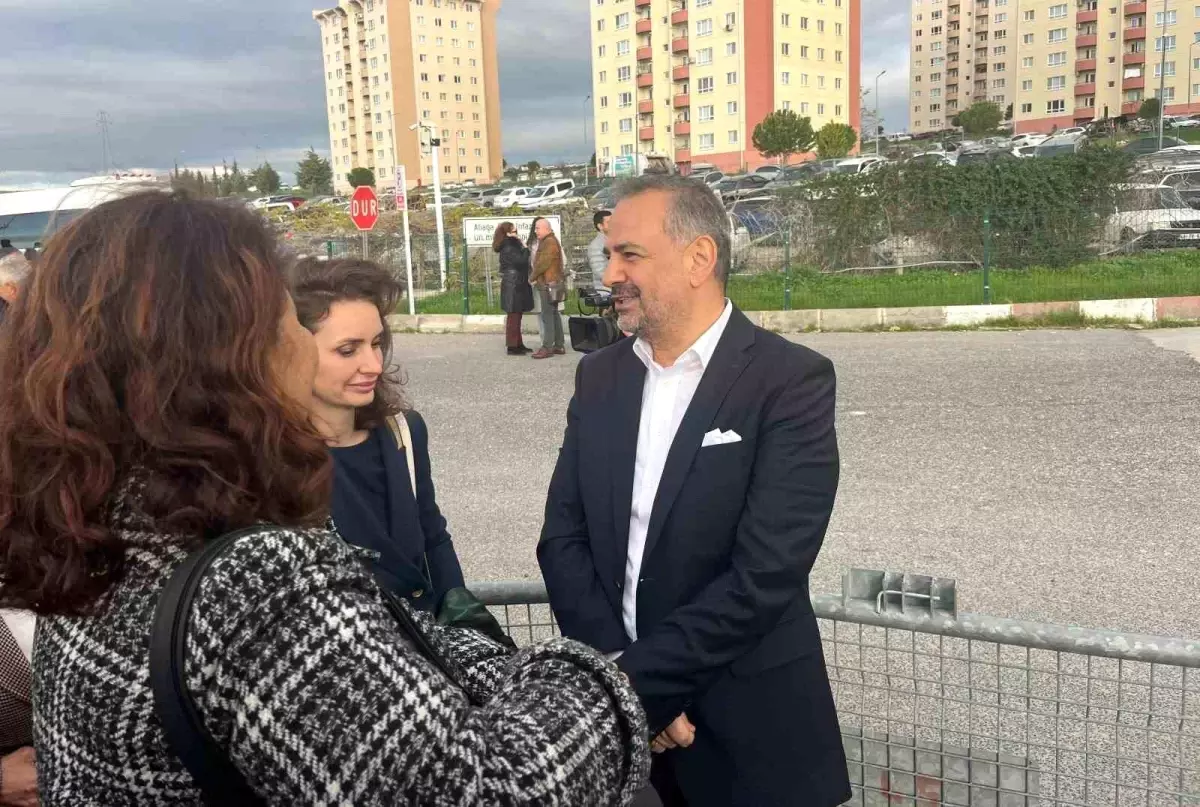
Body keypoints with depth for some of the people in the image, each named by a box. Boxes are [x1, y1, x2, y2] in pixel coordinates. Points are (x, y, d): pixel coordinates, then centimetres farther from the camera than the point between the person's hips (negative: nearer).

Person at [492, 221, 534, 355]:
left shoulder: (513, 246, 16)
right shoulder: (508, 249, -16)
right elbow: (521, 261, -23)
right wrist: (525, 249, -11)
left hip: (517, 285, 10)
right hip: (513, 285, -10)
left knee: (517, 316, 13)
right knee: (513, 316, -7)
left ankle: (518, 344, 19)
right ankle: (512, 346, -3)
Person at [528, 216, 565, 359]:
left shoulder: (550, 242, -13)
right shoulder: (548, 241, 19)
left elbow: (543, 263, -18)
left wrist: (533, 277, -7)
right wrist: (537, 278, 9)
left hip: (548, 284, -10)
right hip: (550, 283, 10)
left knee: (547, 316, -10)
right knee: (554, 314, 11)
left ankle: (547, 347, -10)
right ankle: (559, 345, 15)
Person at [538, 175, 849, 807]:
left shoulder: (792, 381, -14)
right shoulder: (599, 377, 1)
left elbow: (765, 577, -20)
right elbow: (562, 539, -1)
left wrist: (635, 681, -17)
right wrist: (614, 674, -13)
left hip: (746, 732, -4)